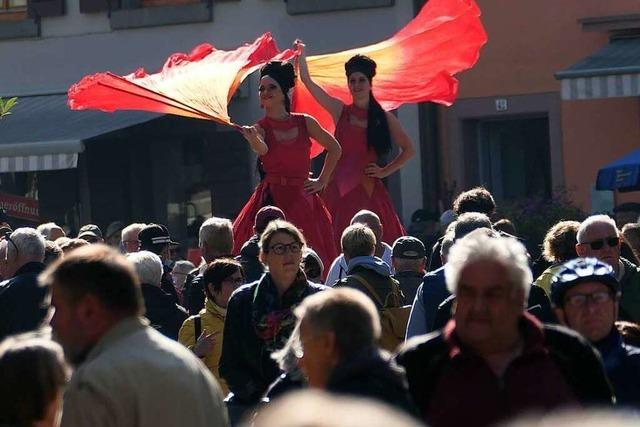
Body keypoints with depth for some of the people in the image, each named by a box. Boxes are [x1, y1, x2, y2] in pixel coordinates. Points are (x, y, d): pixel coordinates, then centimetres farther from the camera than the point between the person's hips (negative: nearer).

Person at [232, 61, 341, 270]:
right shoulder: (260, 129, 1)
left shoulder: (305, 123, 7)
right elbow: (262, 150, -24)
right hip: (272, 201, -2)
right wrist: (254, 140, -47)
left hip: (302, 200, 2)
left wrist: (322, 181, 15)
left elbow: (334, 148, 22)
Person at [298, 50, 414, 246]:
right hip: (341, 189, 0)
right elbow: (306, 80, 9)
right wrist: (301, 54, 8)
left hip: (369, 189, 0)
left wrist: (385, 171, 8)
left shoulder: (384, 119, 9)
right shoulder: (340, 111, 10)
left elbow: (409, 150, 17)